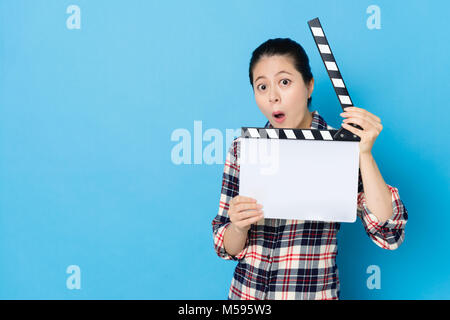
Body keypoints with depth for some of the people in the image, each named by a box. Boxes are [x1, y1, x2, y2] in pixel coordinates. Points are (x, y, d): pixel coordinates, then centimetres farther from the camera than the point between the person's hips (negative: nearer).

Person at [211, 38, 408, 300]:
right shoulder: (242, 149, -4)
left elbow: (388, 234, -18)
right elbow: (228, 248, 0)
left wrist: (364, 154, -26)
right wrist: (238, 227, -22)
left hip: (314, 292, -2)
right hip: (245, 291, 2)